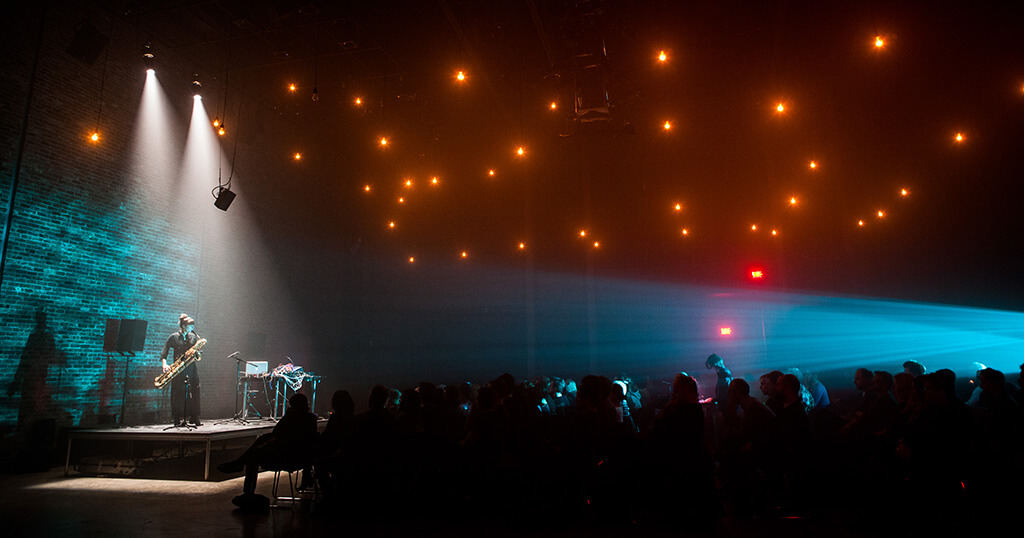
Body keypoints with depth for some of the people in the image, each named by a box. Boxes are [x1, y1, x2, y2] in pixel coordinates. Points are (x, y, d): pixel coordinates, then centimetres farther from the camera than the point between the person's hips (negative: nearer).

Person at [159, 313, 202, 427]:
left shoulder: (194, 337, 12)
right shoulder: (174, 337, 2)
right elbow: (164, 353, 1)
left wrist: (197, 355, -7)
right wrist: (165, 364, -14)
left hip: (191, 368, 3)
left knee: (194, 394, 0)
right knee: (178, 394, -5)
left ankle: (194, 418, 6)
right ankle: (178, 419, 2)